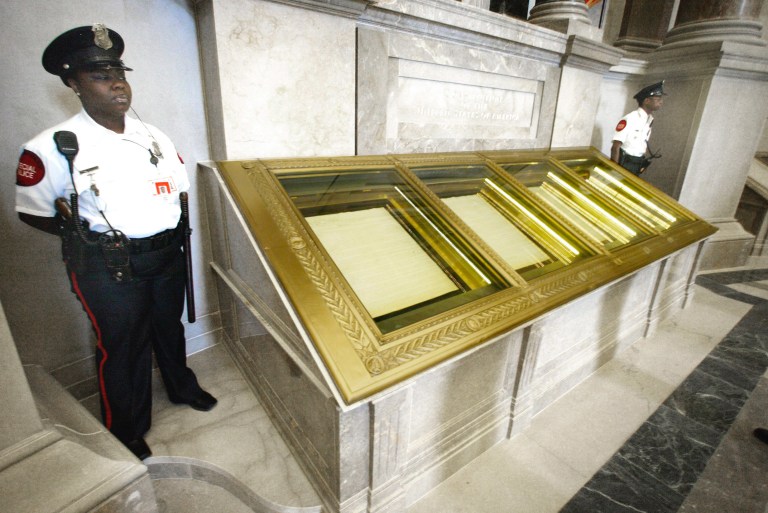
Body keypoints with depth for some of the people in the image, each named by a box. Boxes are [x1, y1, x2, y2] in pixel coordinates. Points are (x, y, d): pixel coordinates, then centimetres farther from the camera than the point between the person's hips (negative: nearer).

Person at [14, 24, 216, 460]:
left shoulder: (154, 137, 4)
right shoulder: (55, 148, -11)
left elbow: (180, 188, 12)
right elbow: (31, 212, -3)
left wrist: (169, 229, 1)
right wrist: (92, 235, -8)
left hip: (167, 253, 5)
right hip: (109, 266, -4)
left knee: (170, 326, 23)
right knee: (123, 347, 9)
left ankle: (181, 386, 50)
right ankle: (128, 434, 34)